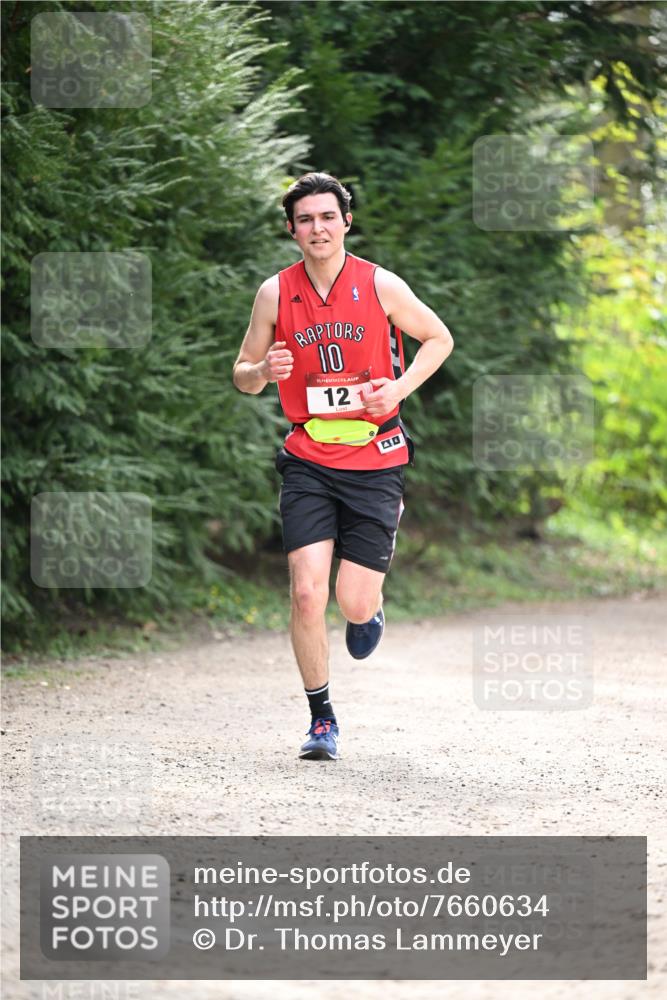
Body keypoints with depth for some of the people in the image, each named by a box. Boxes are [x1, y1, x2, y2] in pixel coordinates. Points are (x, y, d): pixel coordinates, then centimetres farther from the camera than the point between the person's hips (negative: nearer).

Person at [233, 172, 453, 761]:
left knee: (354, 602, -5)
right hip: (308, 462, 1)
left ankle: (370, 608, 35)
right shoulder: (276, 293, 1)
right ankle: (322, 719, 5)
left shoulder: (380, 286, -4)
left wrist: (401, 387, -7)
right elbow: (242, 375, 10)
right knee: (307, 593, -12)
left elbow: (439, 339, 10)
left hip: (375, 460, -1)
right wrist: (264, 371, -14)